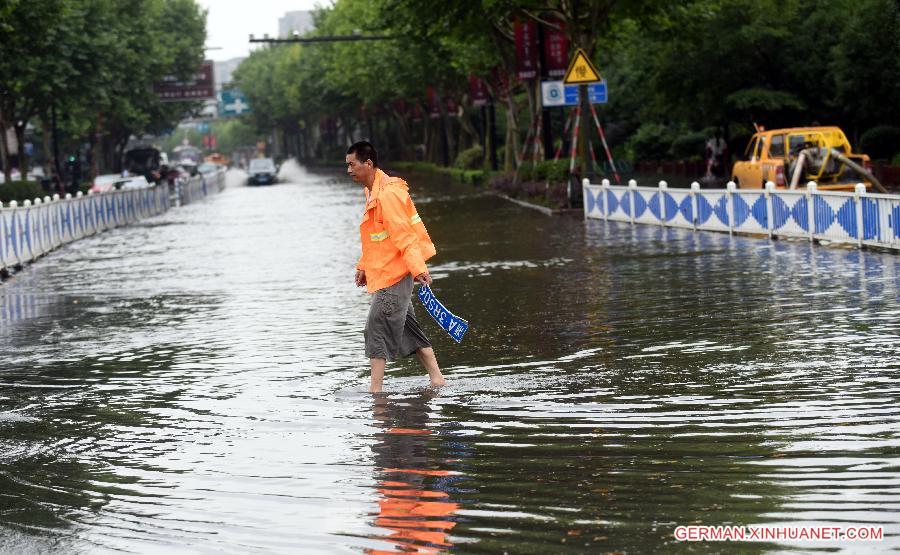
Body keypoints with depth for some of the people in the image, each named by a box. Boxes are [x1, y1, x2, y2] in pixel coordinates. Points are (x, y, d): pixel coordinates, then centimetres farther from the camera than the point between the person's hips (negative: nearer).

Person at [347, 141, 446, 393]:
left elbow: (403, 235, -23)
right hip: (384, 272, 10)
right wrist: (364, 266, 24)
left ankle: (375, 388, -5)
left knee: (377, 327, -8)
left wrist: (418, 268, -26)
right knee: (406, 326, 14)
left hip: (393, 274, -10)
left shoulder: (387, 194, -19)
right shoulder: (372, 192, 14)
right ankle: (436, 378, 19)